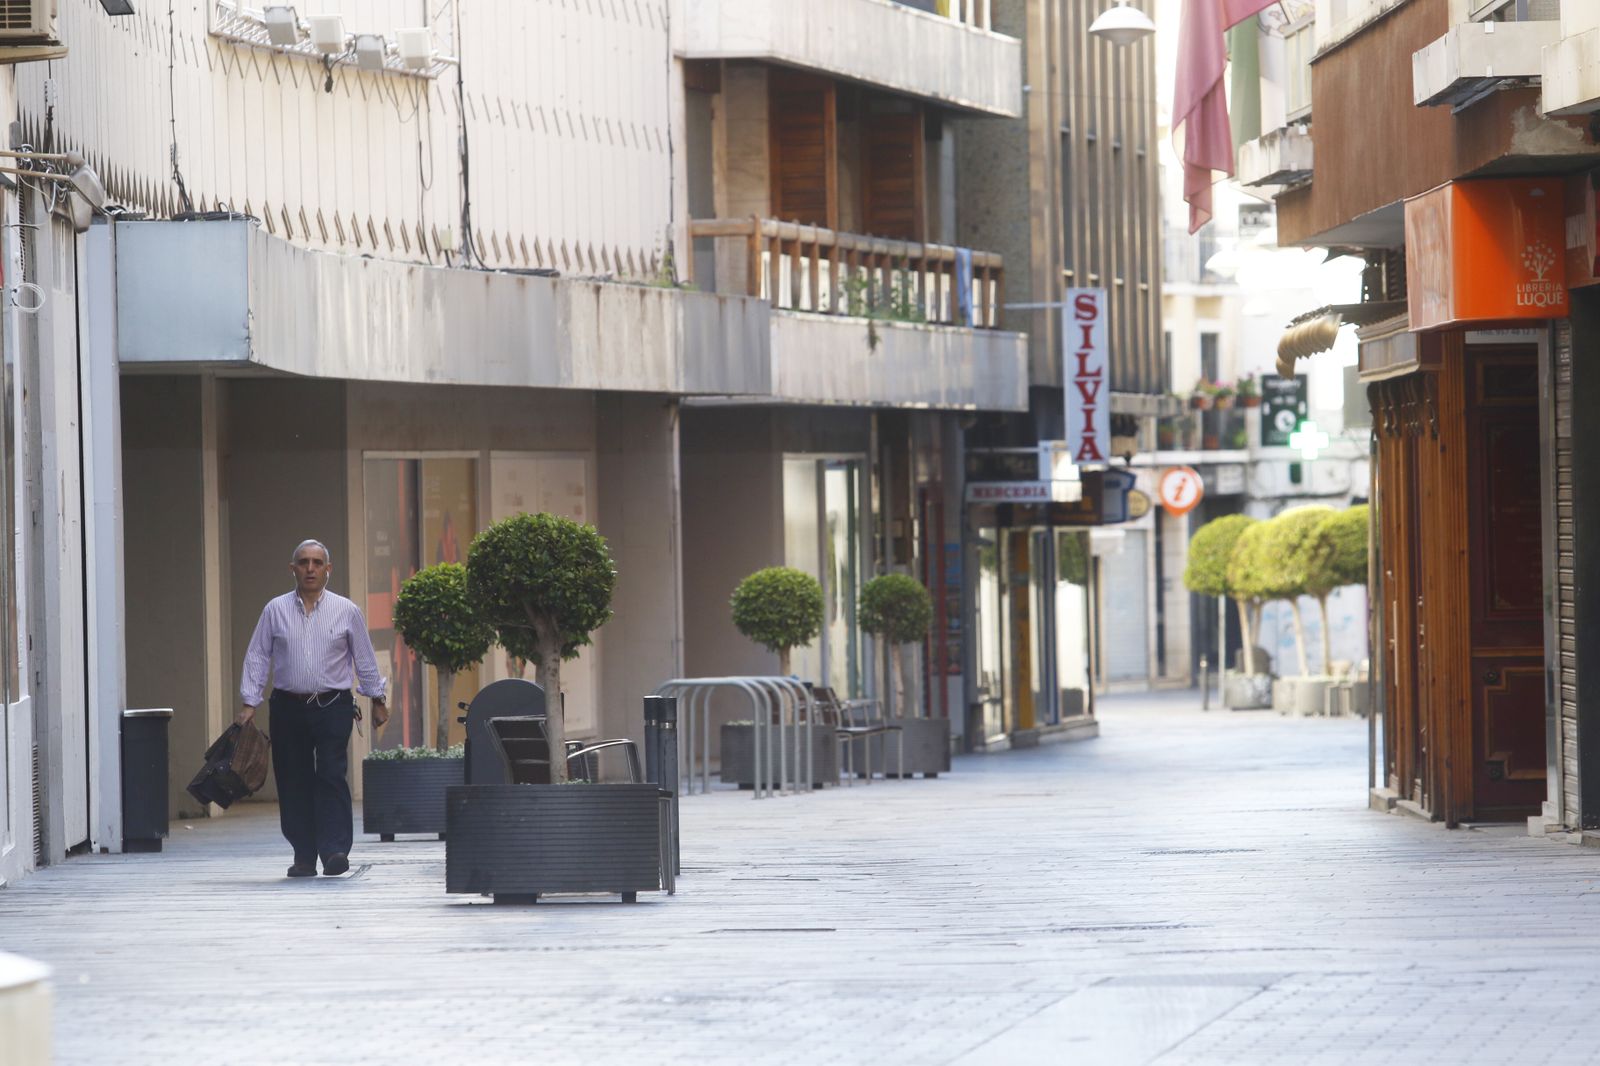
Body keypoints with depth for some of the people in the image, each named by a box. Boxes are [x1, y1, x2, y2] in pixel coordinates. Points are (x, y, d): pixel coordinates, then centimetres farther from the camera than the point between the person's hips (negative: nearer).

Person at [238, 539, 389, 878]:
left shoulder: (346, 611, 5)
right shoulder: (275, 610, 6)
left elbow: (365, 659, 12)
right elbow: (257, 657, 7)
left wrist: (377, 700, 16)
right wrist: (249, 703, 1)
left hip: (333, 708, -2)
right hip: (288, 707, 2)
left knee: (331, 777, -13)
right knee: (293, 782, 2)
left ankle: (335, 851, -17)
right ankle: (303, 856, 7)